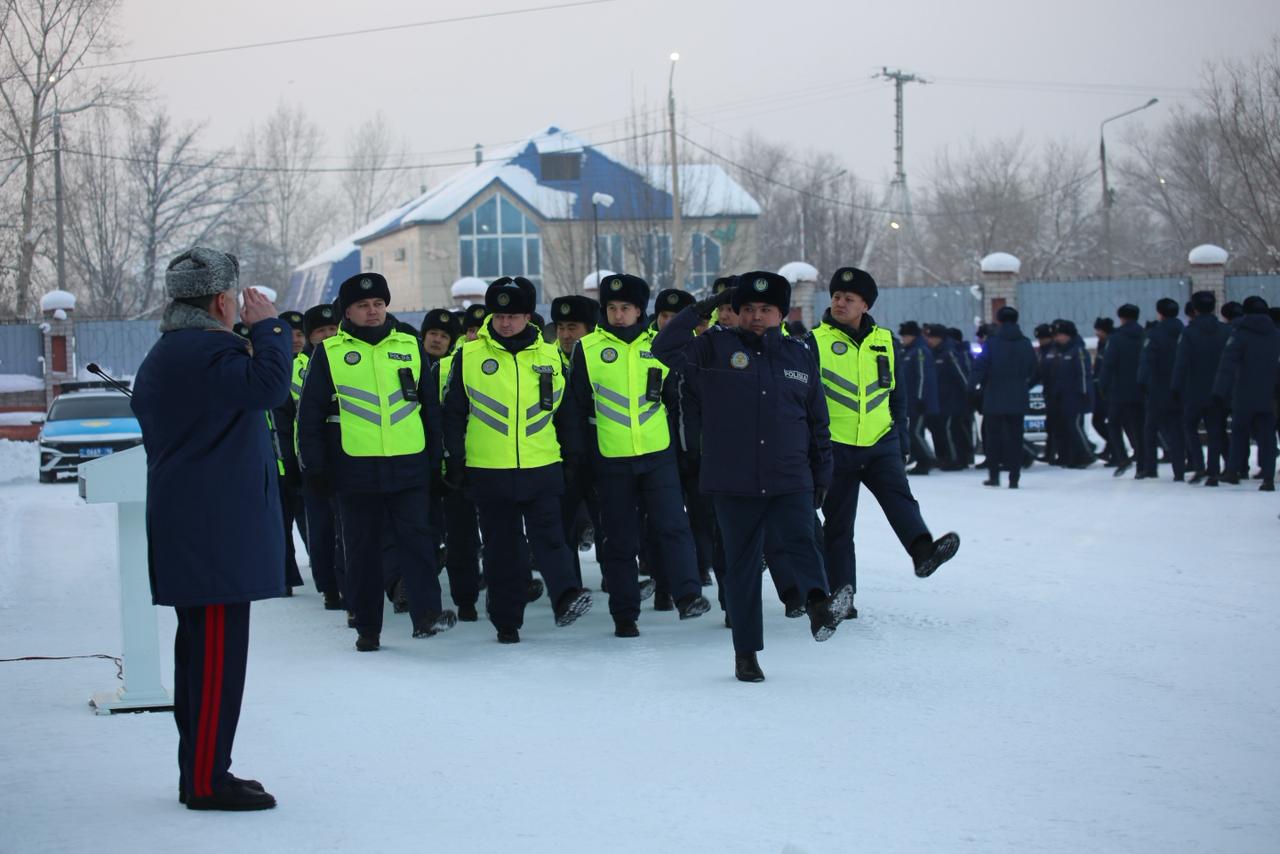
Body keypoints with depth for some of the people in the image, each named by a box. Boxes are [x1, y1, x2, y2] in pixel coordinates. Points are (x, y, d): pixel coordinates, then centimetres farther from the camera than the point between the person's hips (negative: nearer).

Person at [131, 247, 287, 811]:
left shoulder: (161, 356, 19)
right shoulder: (205, 350, -15)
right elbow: (268, 385, -28)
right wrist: (268, 326, -13)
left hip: (183, 525, 11)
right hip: (216, 527, -11)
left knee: (201, 647, 15)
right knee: (218, 651, -8)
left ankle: (199, 771, 21)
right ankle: (207, 780, -7)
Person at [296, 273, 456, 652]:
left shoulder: (410, 347, 10)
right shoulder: (329, 353, 3)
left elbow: (431, 406, 15)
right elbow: (310, 414, 4)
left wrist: (437, 459, 11)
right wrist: (314, 467, -1)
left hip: (409, 468, 1)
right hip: (355, 470, -1)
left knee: (416, 539, -9)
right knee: (362, 549, 5)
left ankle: (427, 614, -13)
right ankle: (367, 628, 12)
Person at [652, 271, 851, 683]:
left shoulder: (799, 356, 12)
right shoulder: (716, 348, 4)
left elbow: (818, 420, 17)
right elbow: (665, 348, -11)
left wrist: (822, 473, 16)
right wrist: (701, 308, -11)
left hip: (791, 482, 1)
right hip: (733, 483, -1)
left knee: (801, 541, -24)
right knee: (742, 565, 4)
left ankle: (819, 604, -46)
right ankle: (746, 653, 10)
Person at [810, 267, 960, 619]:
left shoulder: (885, 341, 8)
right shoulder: (816, 341, -3)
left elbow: (897, 391, 18)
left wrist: (898, 430, 13)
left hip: (880, 444, 2)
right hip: (835, 447, -2)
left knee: (899, 497, -21)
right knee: (838, 522, 4)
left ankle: (923, 552, -41)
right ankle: (840, 593, 9)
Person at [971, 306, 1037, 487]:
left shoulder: (992, 342, -9)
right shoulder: (1025, 344, 4)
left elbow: (979, 367, -14)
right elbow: (1035, 370, 9)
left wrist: (975, 385, 1)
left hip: (994, 397, -3)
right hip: (1018, 399, 3)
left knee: (993, 435, 8)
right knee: (1015, 436, 6)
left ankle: (993, 474, 8)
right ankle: (1014, 477, 2)